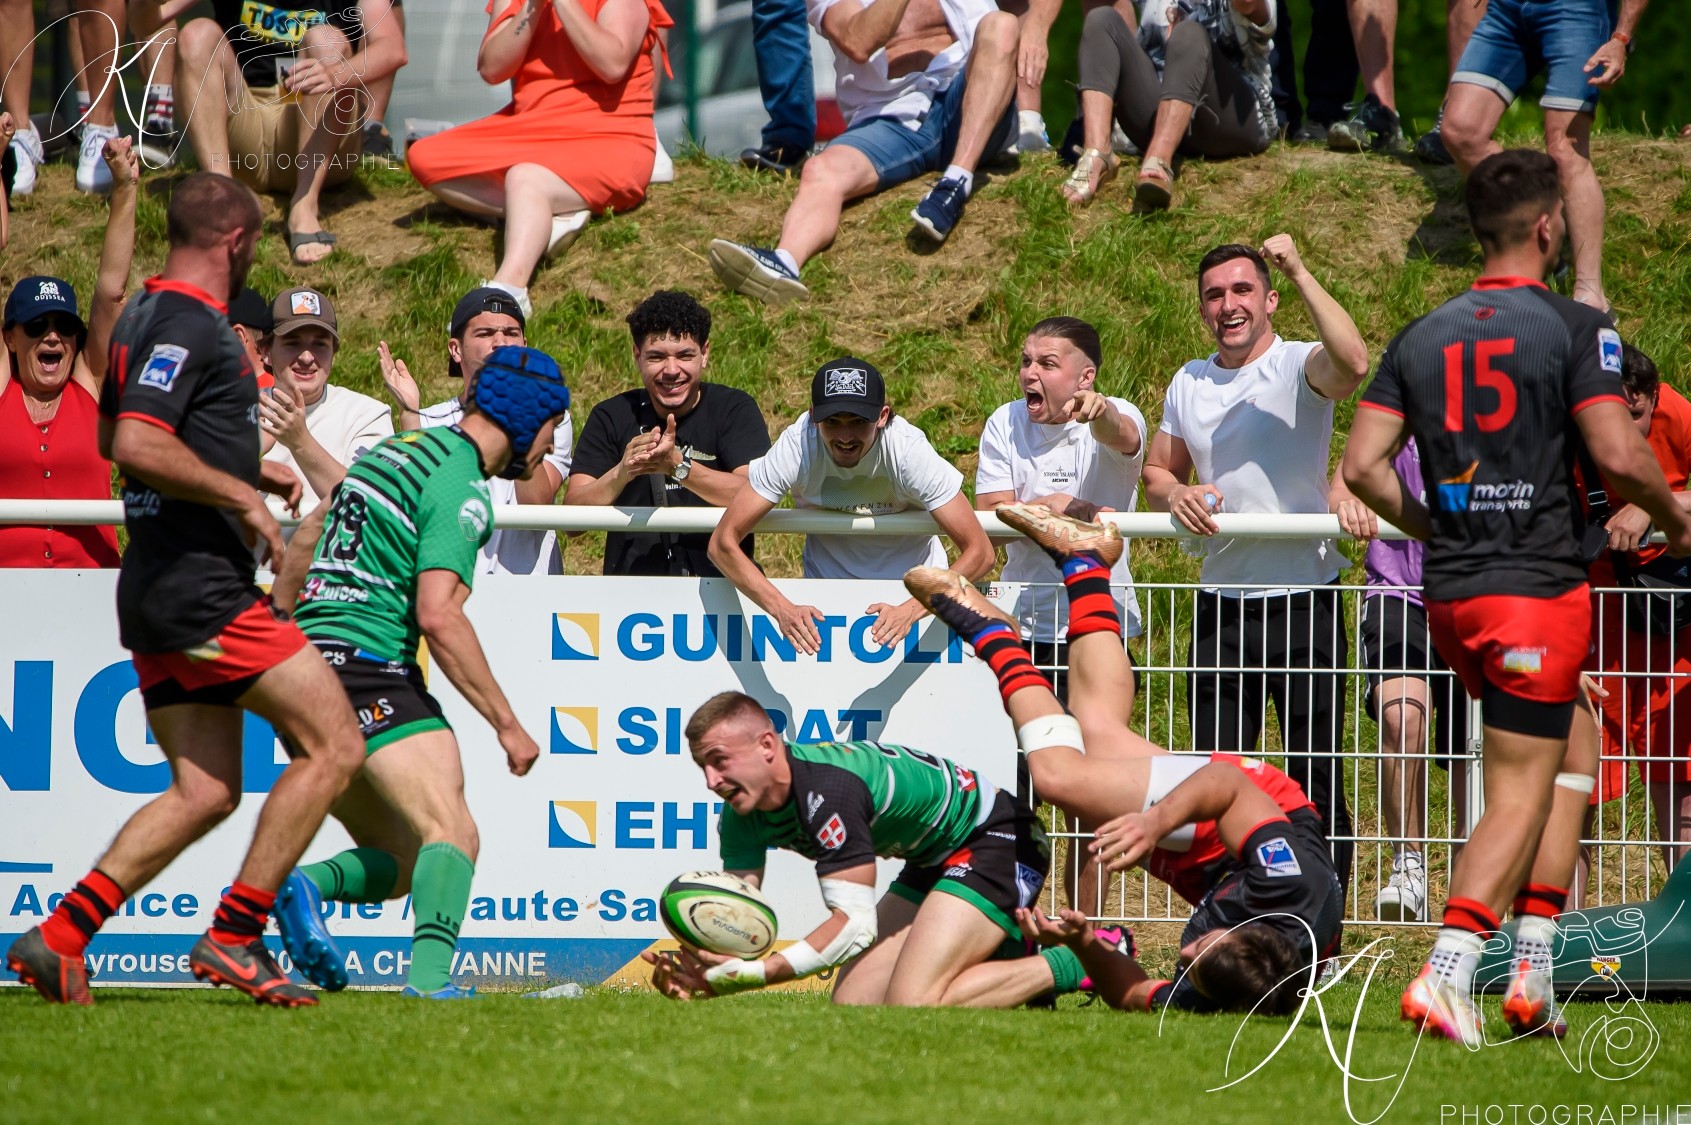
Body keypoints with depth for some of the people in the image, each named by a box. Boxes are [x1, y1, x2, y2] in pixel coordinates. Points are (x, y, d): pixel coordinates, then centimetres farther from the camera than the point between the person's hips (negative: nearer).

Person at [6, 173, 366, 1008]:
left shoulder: (143, 315, 17)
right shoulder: (191, 326, -14)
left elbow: (113, 434, 31)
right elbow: (136, 445, -26)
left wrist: (242, 467, 30)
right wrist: (241, 494, -19)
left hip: (155, 590, 10)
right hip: (203, 587, -10)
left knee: (204, 791, 9)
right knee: (332, 745, -6)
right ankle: (235, 935, -9)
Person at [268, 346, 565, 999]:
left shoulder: (403, 449, 19)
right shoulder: (461, 486, -10)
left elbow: (305, 537, 29)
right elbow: (438, 617, -18)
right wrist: (507, 724, -14)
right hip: (368, 665, -9)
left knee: (401, 863, 12)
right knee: (452, 835, -19)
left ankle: (305, 886, -14)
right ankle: (430, 975, -40)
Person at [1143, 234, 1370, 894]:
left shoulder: (1299, 368, -6)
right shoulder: (1189, 383, 14)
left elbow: (1352, 365, -29)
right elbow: (1156, 472, 23)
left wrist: (1300, 275, -30)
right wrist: (1176, 495, -1)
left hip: (1302, 599, -6)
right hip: (1221, 604, 6)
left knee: (1315, 777, -3)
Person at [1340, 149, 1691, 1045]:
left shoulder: (1420, 337, 9)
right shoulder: (1574, 328, -7)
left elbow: (1362, 465, 4)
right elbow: (1619, 456, -15)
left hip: (1451, 592, 7)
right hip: (1538, 585, -7)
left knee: (1575, 745, 22)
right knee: (1520, 798, -3)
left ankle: (1533, 970, 14)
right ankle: (1444, 977, -16)